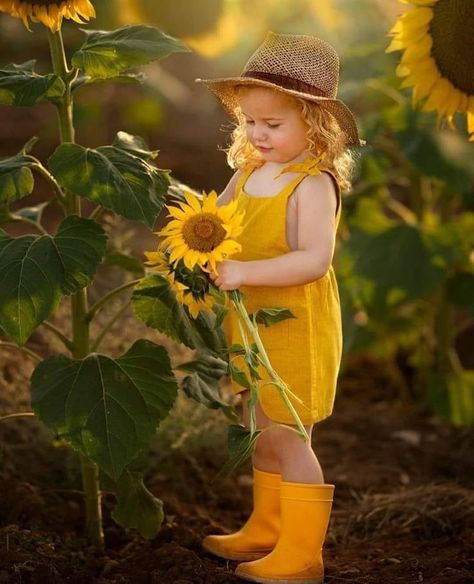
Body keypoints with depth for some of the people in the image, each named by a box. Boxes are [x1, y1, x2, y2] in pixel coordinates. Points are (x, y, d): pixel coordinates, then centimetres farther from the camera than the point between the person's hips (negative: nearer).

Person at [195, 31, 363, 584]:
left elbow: (315, 260, -29)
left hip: (294, 329, -8)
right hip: (251, 325, 8)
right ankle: (266, 528, 37)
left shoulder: (313, 185, -19)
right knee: (260, 429, 19)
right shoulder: (248, 171, 5)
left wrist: (243, 271, -35)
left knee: (282, 434, -2)